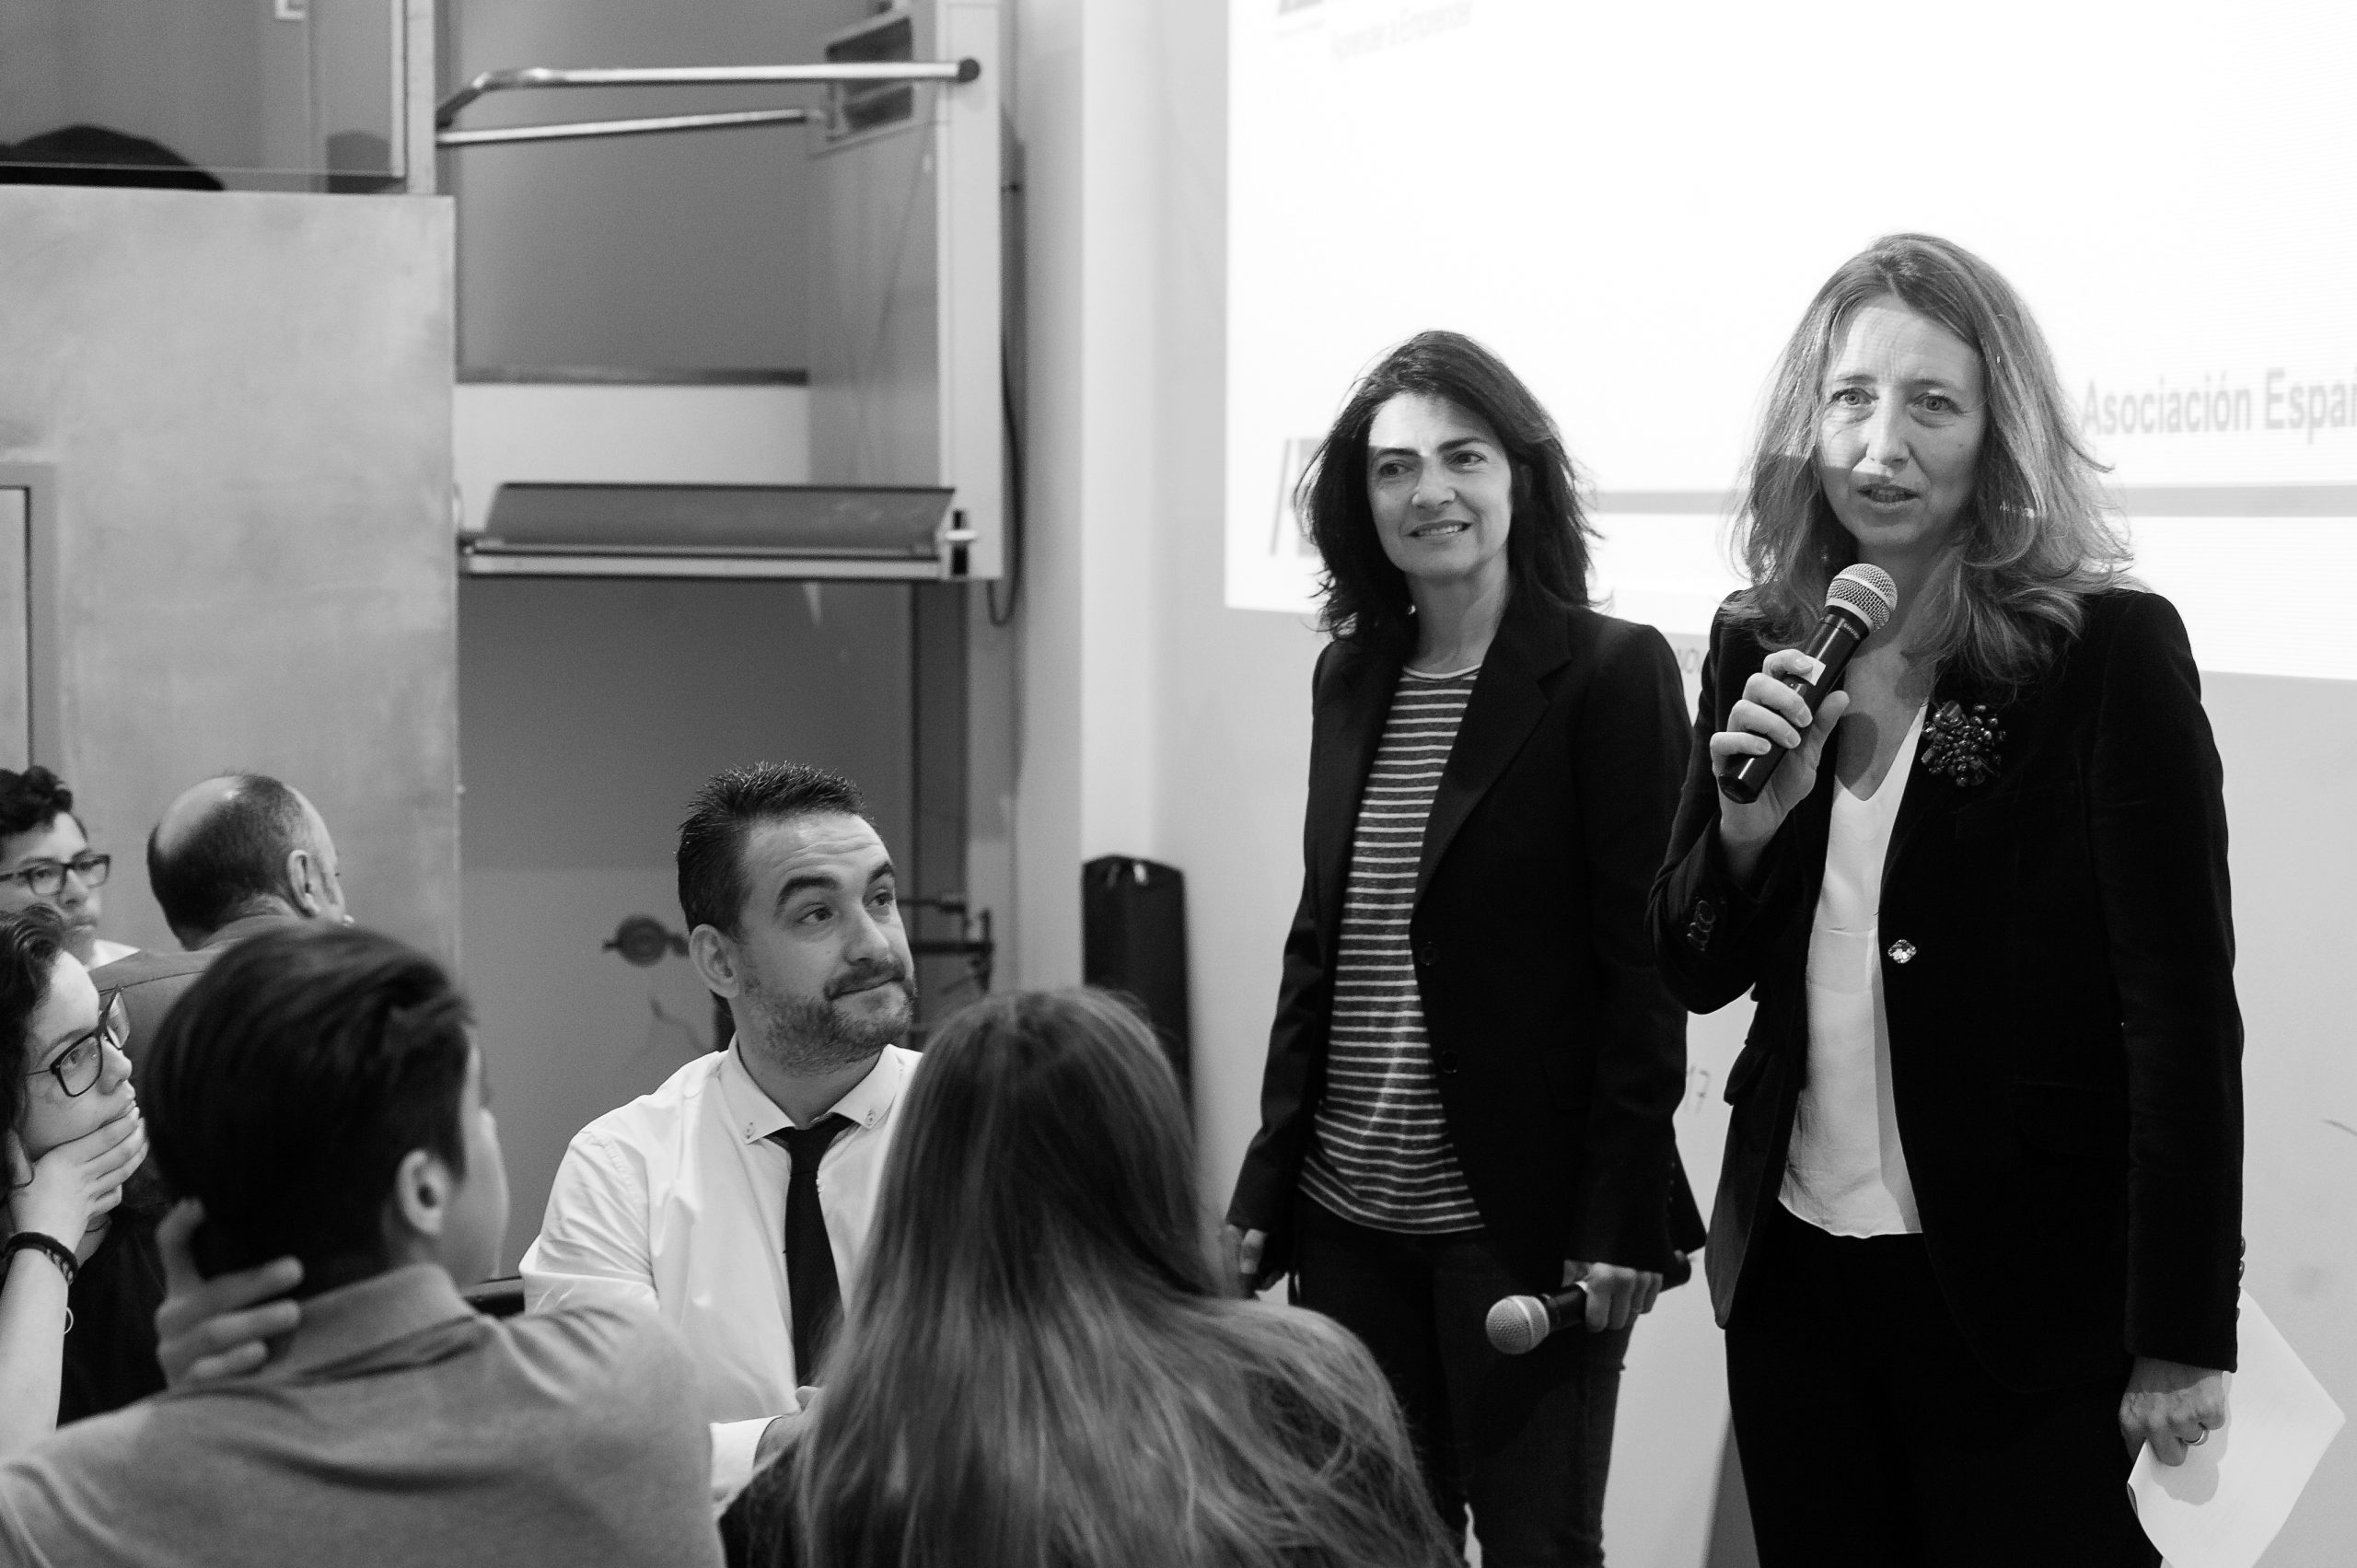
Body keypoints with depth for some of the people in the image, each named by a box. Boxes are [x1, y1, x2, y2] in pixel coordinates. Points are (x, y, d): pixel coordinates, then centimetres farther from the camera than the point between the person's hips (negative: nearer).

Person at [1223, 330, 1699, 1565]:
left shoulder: (1613, 674, -7)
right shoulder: (1350, 679, 10)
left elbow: (1645, 964, -10)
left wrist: (1619, 1219, -15)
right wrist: (1266, 1184, 10)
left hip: (1523, 1221, -5)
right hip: (1348, 1218, 5)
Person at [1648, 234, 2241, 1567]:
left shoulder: (2114, 652, -11)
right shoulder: (1760, 647, 4)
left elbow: (2185, 1010, -11)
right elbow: (1696, 974, 10)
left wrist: (2181, 1335, -13)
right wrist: (1750, 819, -11)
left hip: (2028, 1290, -5)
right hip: (1798, 1268, 5)